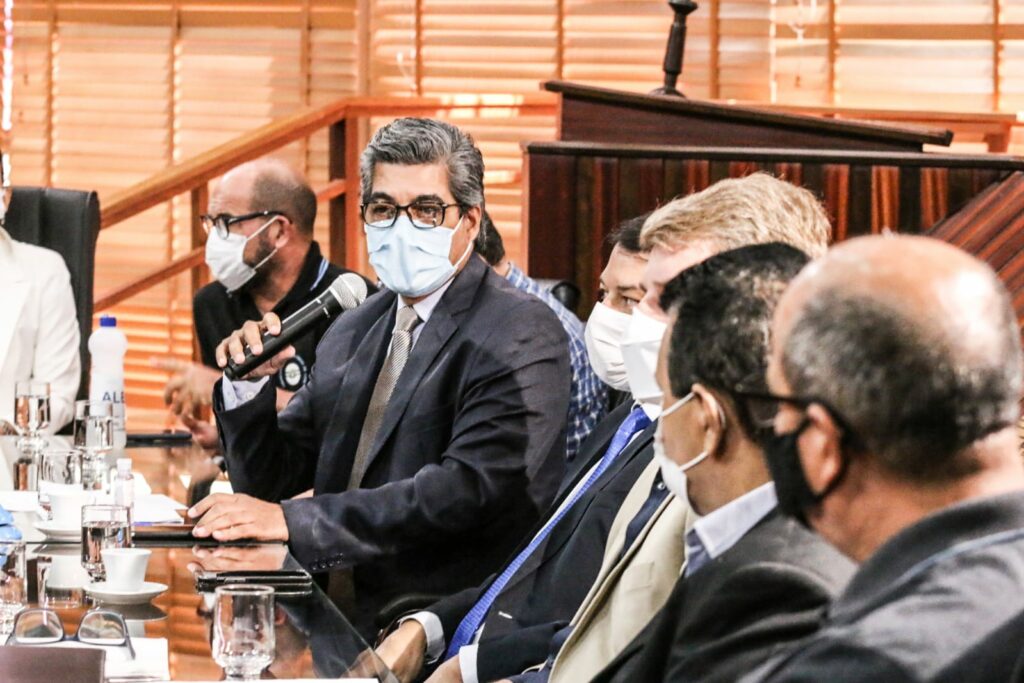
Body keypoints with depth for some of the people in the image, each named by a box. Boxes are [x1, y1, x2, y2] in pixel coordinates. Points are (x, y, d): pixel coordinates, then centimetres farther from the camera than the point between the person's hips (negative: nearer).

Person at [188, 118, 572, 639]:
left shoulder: (520, 336, -6)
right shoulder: (351, 332, 16)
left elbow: (471, 488, -20)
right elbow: (269, 479, 18)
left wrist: (293, 519, -24)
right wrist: (250, 381, -3)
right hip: (336, 623, 6)